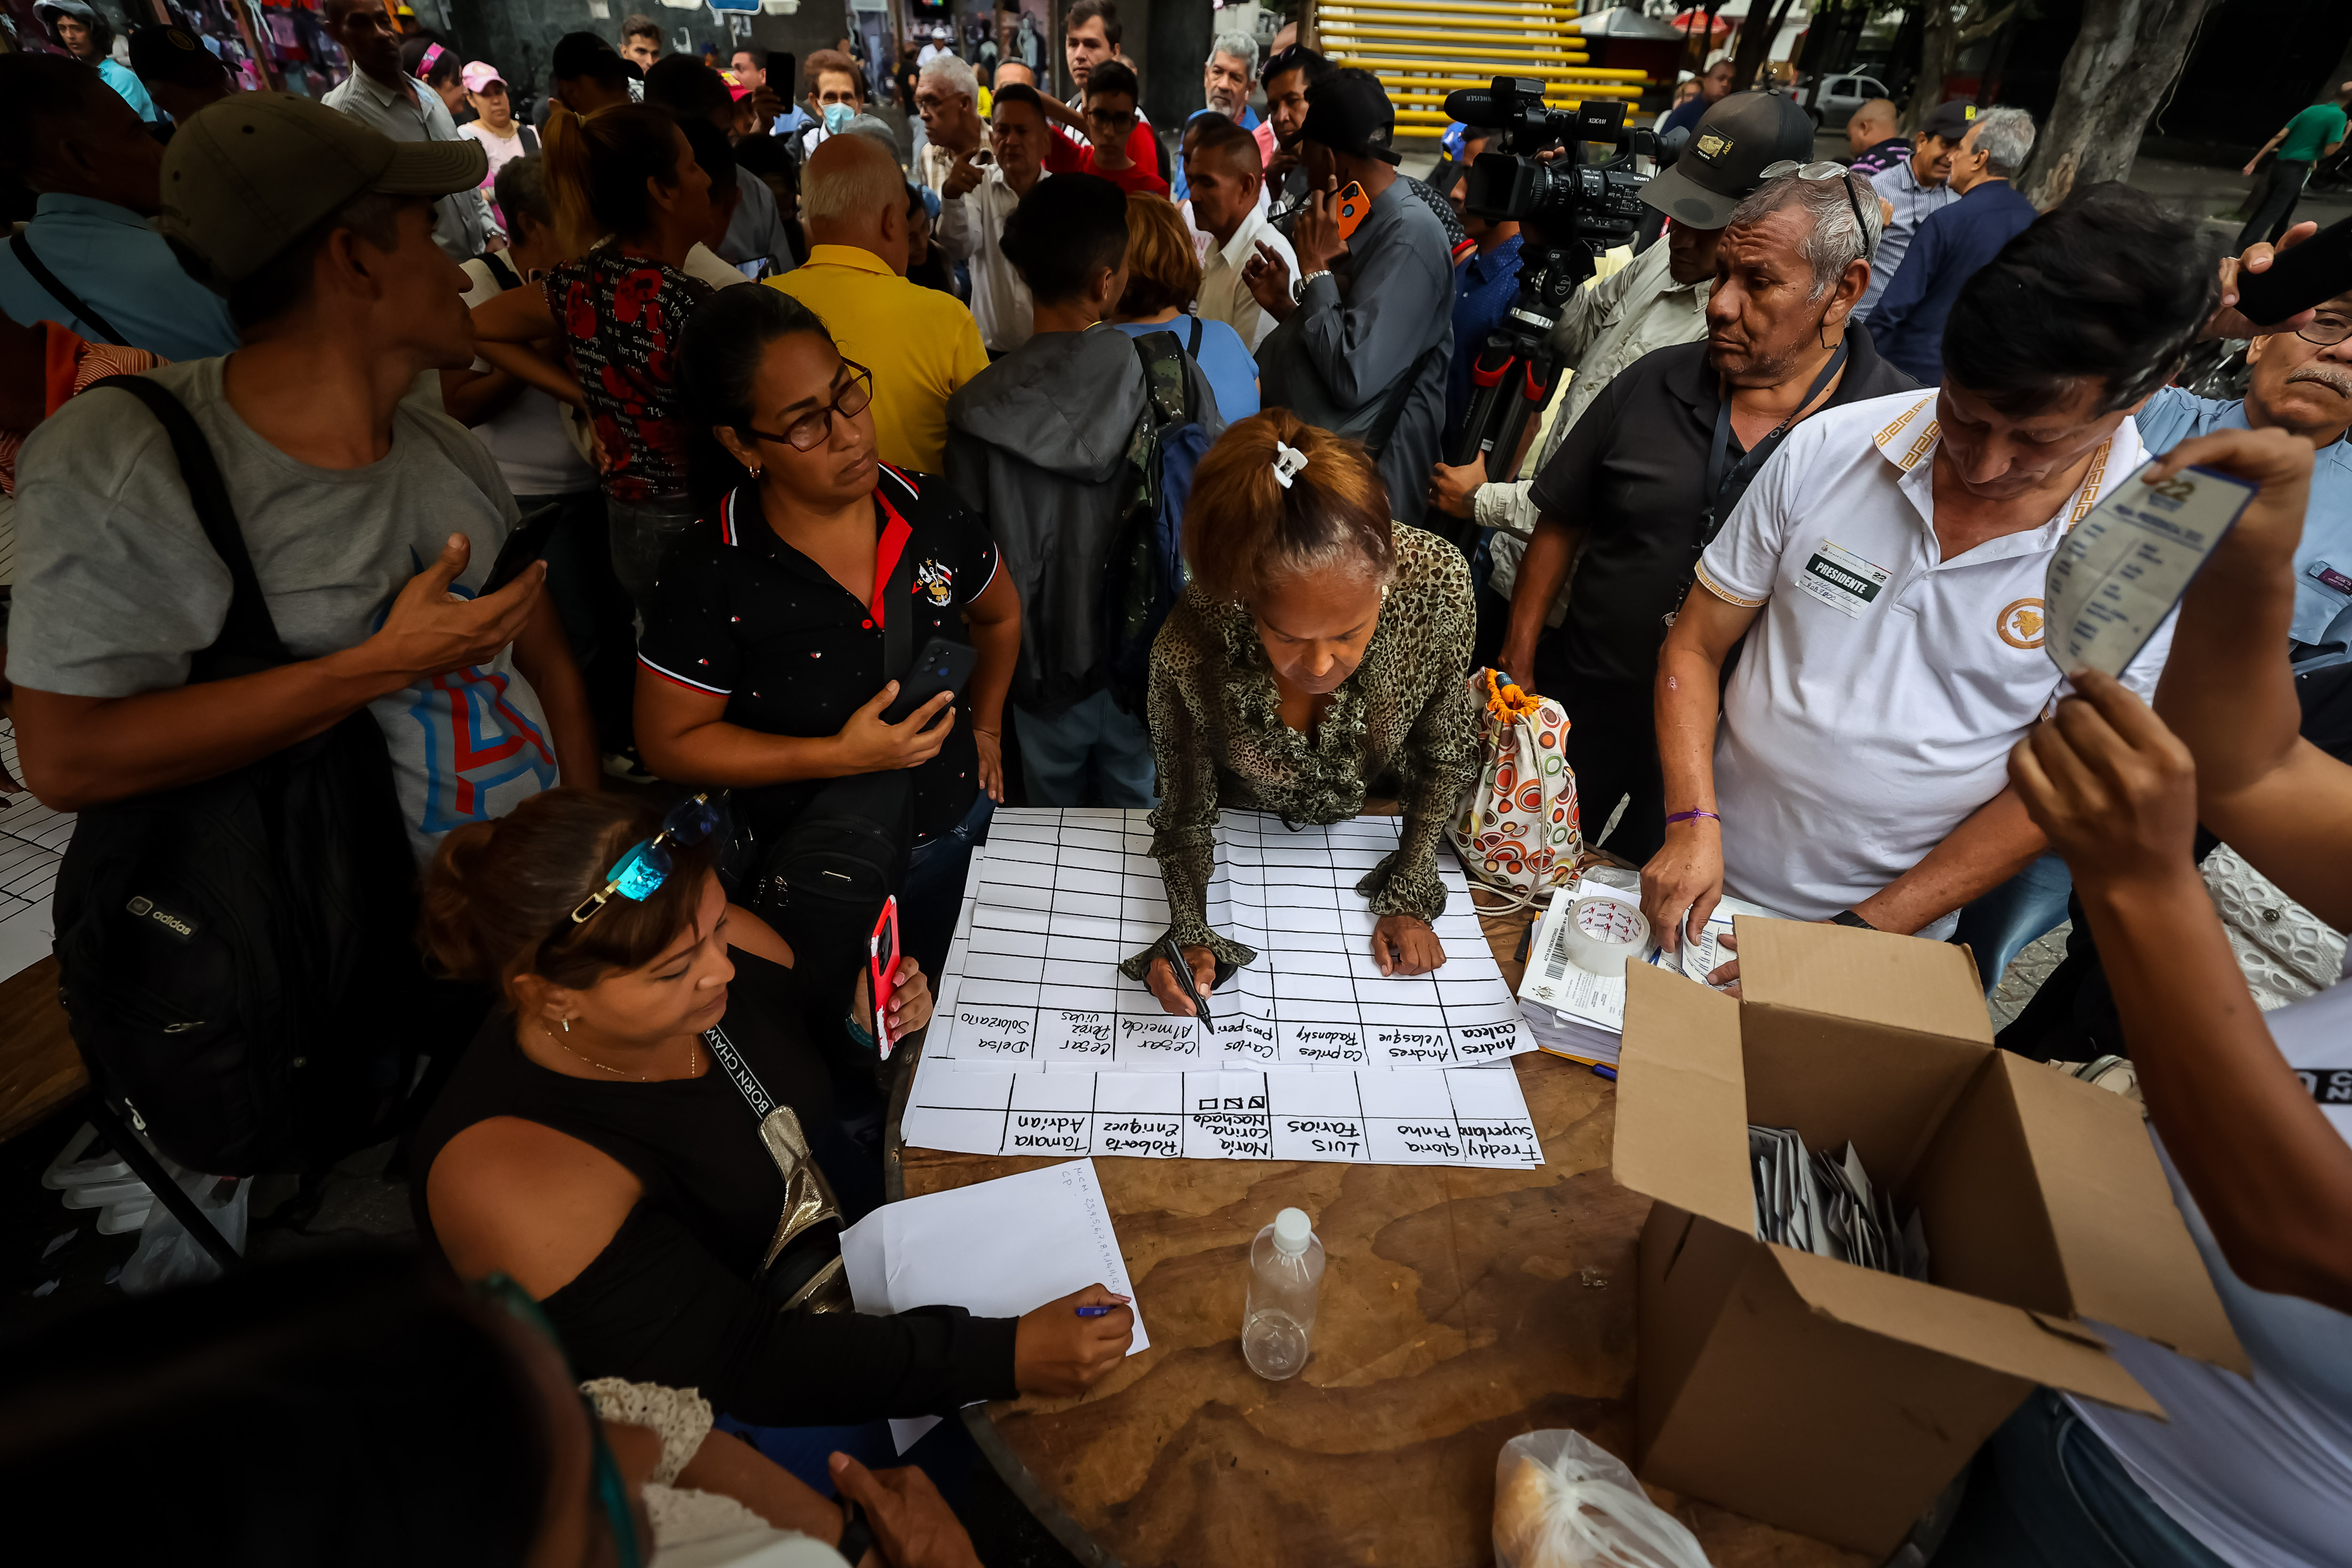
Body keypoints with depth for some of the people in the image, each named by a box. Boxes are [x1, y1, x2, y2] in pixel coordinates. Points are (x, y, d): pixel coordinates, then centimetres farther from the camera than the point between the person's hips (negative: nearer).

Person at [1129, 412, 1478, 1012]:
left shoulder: (1436, 583, -36)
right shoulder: (1188, 653, -39)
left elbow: (1446, 759, -16)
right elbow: (1186, 815, -19)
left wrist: (1409, 896, -15)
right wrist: (1188, 937, -34)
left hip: (1376, 825, 2)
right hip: (1243, 834, -1)